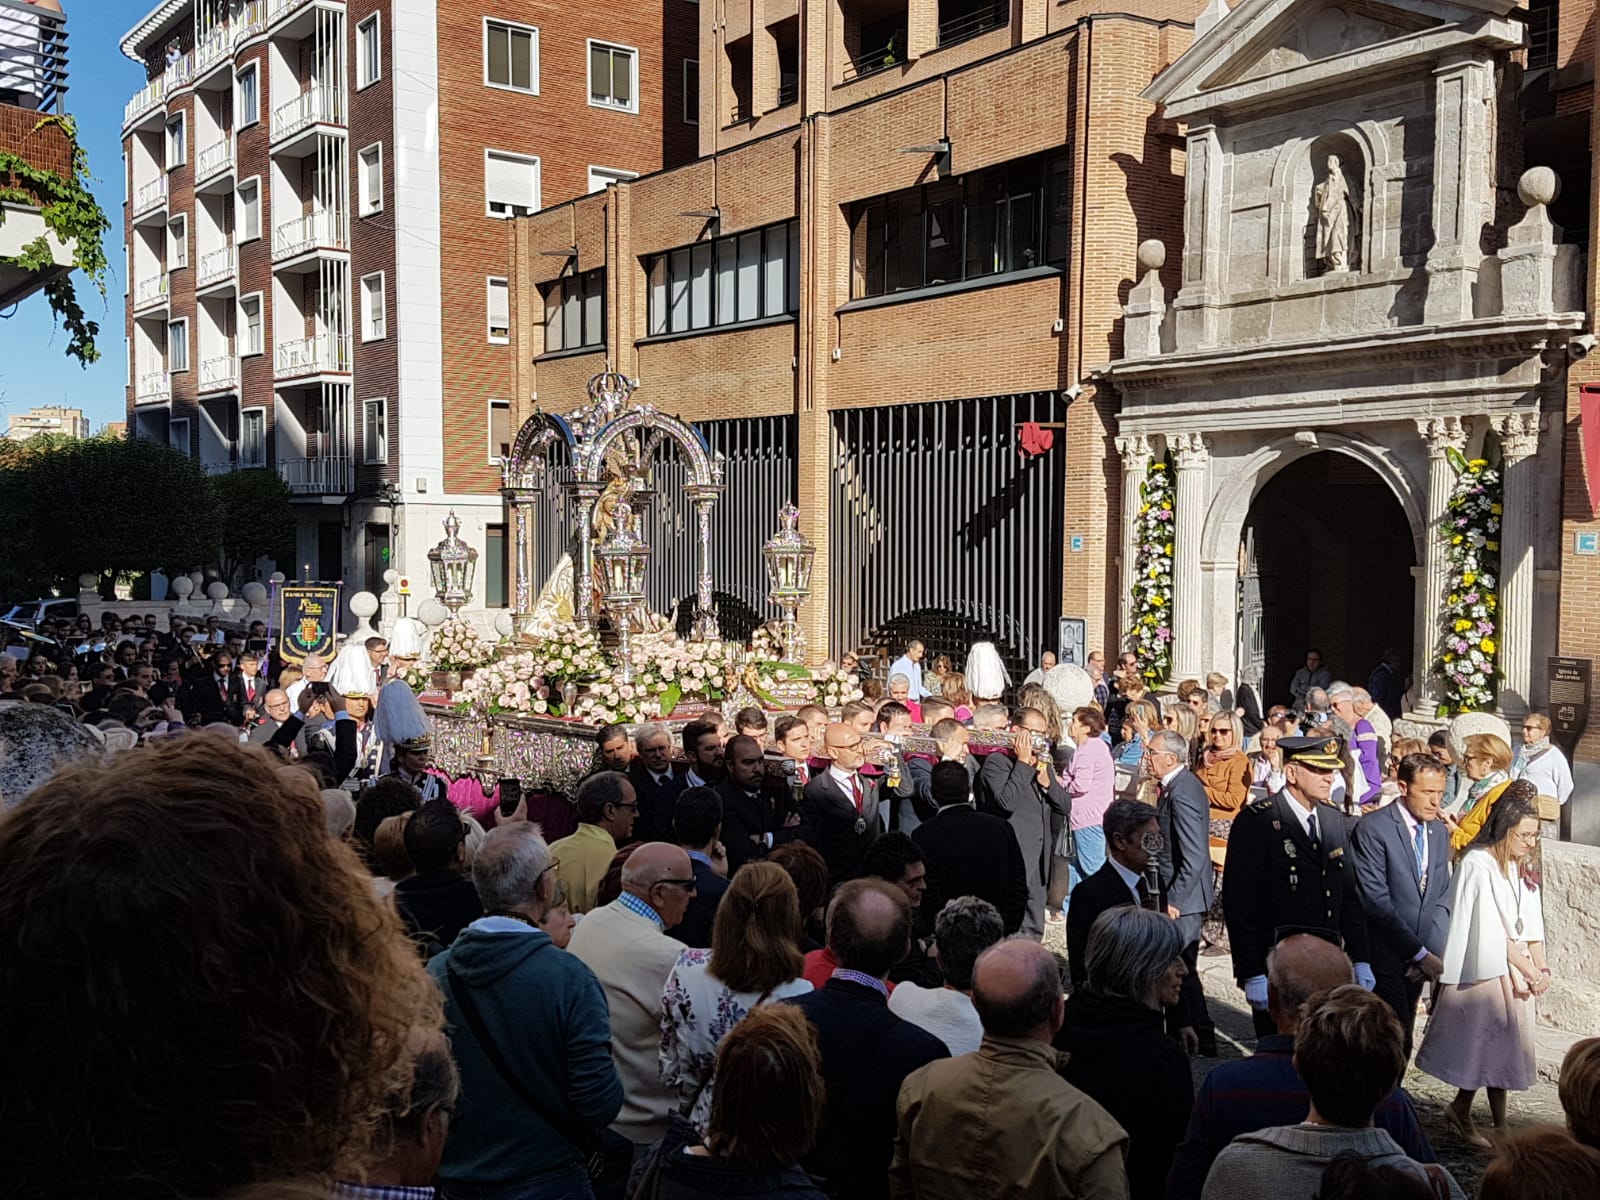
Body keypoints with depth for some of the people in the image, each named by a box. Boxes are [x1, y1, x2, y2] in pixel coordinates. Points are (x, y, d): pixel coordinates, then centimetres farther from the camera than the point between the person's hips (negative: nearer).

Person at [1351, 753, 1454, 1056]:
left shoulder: (1440, 832, 9)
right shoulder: (1372, 829, -14)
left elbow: (1441, 897, 11)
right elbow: (1376, 902, -17)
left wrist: (1432, 953, -3)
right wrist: (1421, 953, -16)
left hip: (1416, 960, 6)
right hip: (1384, 959, -6)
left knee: (1401, 1039, 11)